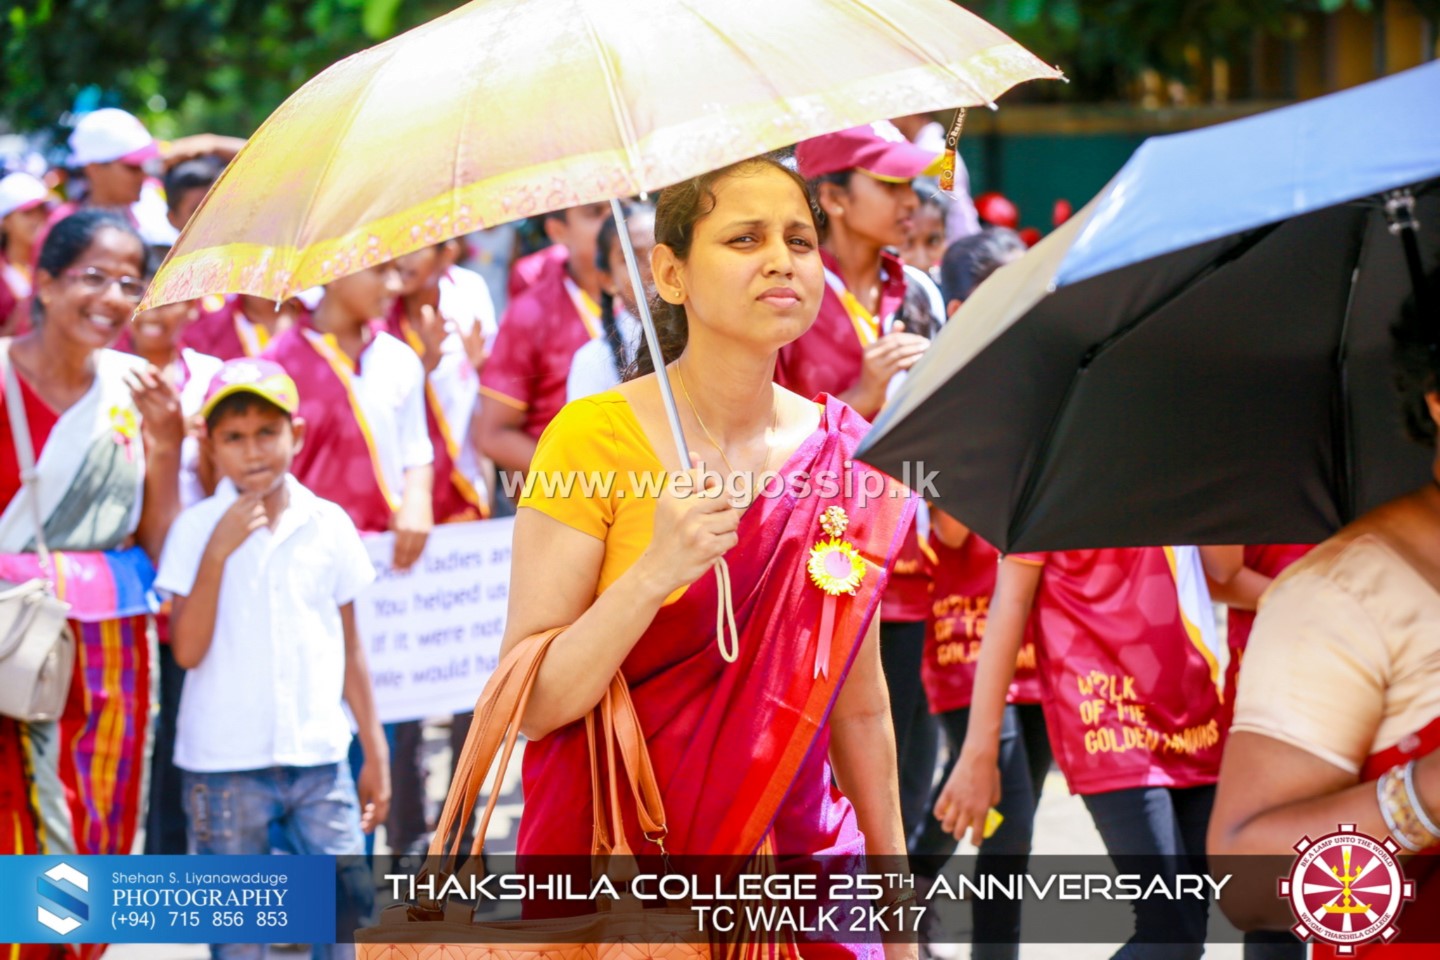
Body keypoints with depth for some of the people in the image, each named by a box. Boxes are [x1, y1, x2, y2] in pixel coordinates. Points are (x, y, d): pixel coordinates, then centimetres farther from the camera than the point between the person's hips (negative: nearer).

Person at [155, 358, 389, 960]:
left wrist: (375, 753, 12)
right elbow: (188, 650, -12)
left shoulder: (329, 526, 4)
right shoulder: (197, 529, -4)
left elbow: (349, 650, 11)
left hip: (318, 757, 2)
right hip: (224, 766, -2)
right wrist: (217, 551, -18)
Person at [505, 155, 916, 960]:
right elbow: (530, 703, -15)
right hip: (617, 850, -4)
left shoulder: (847, 454, 3)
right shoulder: (594, 439, -10)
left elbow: (859, 707, 11)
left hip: (793, 844, 4)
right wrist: (656, 571, -27)